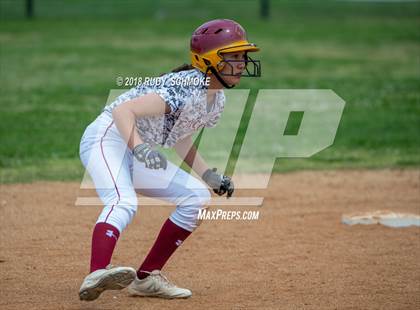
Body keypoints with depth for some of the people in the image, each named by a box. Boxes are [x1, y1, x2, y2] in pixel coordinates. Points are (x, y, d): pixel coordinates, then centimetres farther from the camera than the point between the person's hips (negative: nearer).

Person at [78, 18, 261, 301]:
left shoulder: (218, 100, 6)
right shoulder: (186, 88, -23)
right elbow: (122, 110, -31)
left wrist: (209, 175, 6)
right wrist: (139, 147, -46)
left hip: (139, 155, 10)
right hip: (109, 137, -10)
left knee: (198, 198, 5)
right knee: (124, 203, -34)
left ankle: (147, 277, 4)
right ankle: (97, 274, -55)